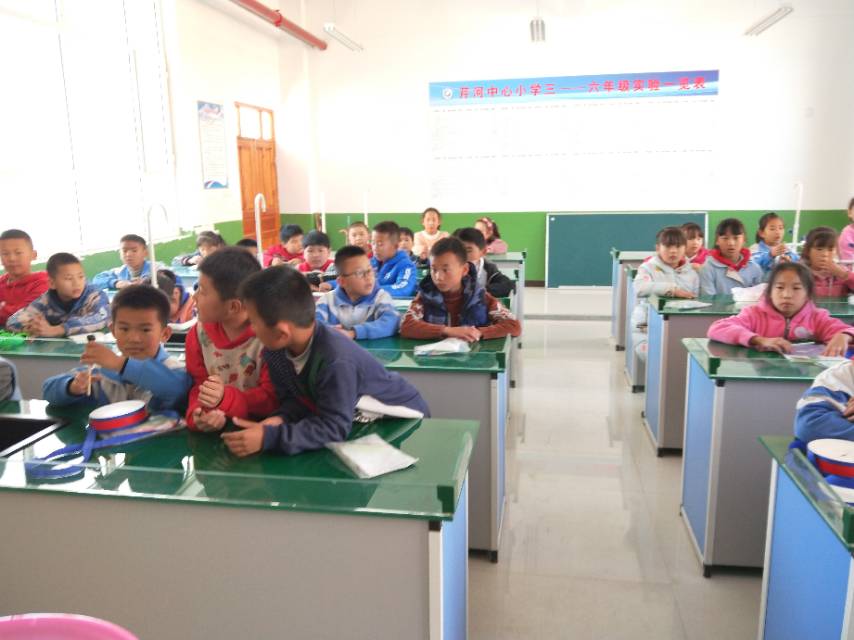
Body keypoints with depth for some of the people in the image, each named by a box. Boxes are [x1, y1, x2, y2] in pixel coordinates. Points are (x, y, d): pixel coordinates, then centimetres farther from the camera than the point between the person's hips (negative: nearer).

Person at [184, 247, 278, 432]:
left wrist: (227, 399, -25)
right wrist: (198, 414, -18)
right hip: (218, 429, 4)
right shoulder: (199, 333, 2)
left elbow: (274, 397, -12)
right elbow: (199, 385, 3)